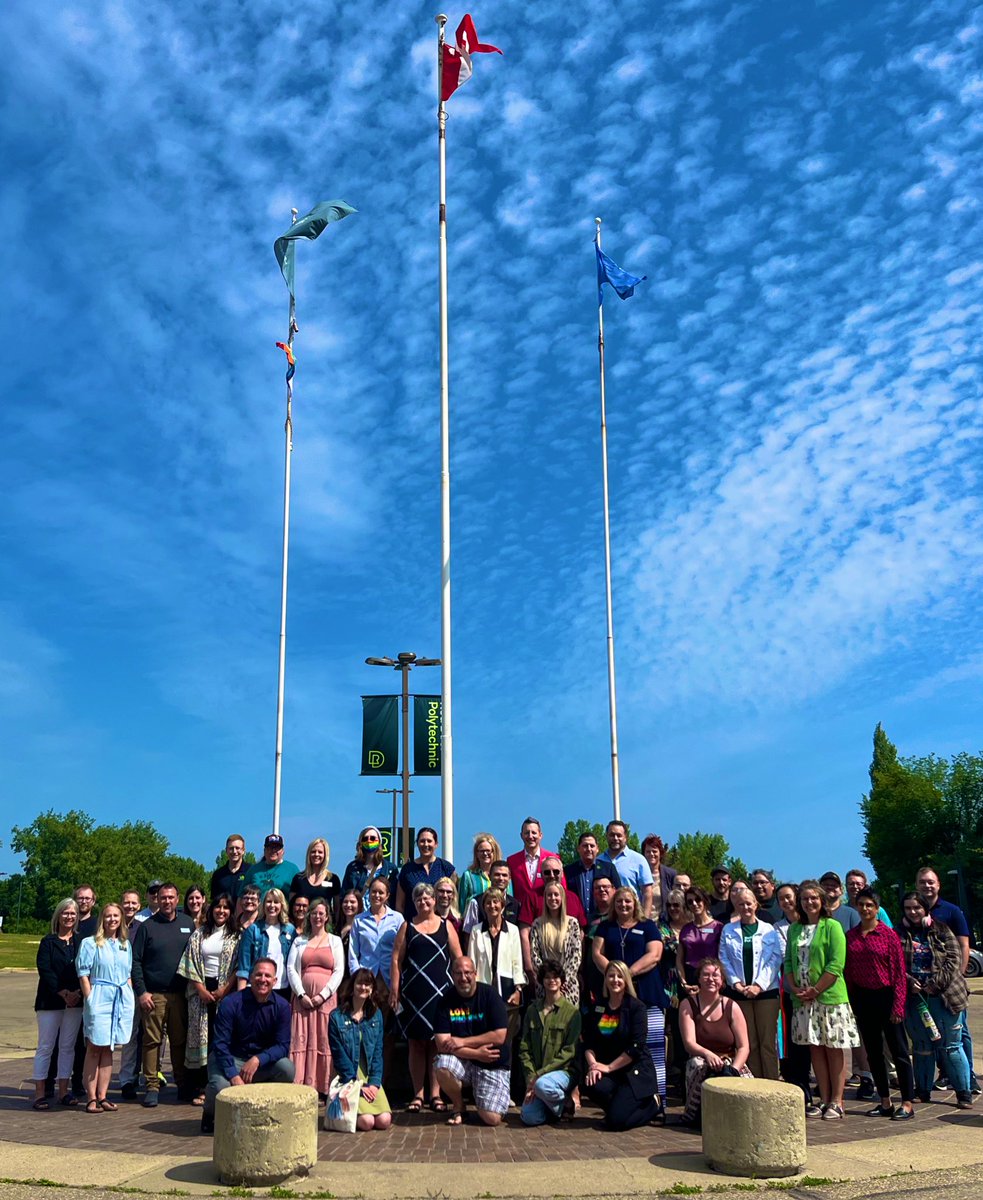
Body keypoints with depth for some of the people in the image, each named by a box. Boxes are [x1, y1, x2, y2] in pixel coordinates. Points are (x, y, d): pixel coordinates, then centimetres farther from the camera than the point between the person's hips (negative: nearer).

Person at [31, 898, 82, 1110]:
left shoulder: (81, 941, 8)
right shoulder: (48, 941, 2)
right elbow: (44, 969, -8)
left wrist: (79, 992, -12)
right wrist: (63, 993, -15)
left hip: (75, 1000, 3)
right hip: (50, 1001, -2)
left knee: (68, 1046, 7)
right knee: (45, 1046, 1)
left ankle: (63, 1091, 13)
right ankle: (39, 1093, 6)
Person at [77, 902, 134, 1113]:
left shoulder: (125, 945, 14)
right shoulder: (90, 943, -1)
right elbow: (83, 974, -5)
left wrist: (129, 998, 9)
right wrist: (89, 1000, -11)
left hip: (122, 999, 5)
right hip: (99, 998, -4)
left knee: (108, 1049, 7)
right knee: (94, 1048, -2)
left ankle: (102, 1096, 11)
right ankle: (91, 1098, 2)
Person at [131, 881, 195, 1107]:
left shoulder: (188, 924, 9)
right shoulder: (147, 926, 2)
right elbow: (136, 960, 0)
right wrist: (141, 991, -7)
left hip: (180, 994, 2)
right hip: (153, 995, -2)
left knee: (180, 1040, 7)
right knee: (152, 1041, -1)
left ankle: (183, 1085, 16)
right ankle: (152, 1087, 6)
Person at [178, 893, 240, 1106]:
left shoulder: (236, 936, 4)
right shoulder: (199, 934, 10)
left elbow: (238, 966, -2)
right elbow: (191, 963, 5)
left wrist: (224, 990, -11)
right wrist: (201, 989, -5)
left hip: (225, 991, -2)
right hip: (201, 990, 2)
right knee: (201, 1035, -1)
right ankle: (201, 1088, 3)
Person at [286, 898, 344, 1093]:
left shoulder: (335, 941, 12)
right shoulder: (299, 940, 15)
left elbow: (339, 971, 3)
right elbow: (291, 968, 5)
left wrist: (323, 995, -9)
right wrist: (301, 994, -8)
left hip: (326, 998, -1)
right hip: (302, 998, 1)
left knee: (324, 1041, -4)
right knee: (300, 1040, -5)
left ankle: (322, 1088, -1)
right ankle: (297, 1086, -4)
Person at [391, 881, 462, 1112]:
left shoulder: (446, 926, 7)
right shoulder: (407, 927, 8)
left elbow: (458, 958, 6)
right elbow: (396, 959, 3)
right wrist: (394, 989, -5)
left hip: (440, 991, 0)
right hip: (412, 994, 0)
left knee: (437, 1043, 2)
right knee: (416, 1043, 3)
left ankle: (435, 1094, 8)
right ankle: (418, 1094, 10)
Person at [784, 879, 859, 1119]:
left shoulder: (832, 926, -5)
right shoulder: (794, 929, 11)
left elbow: (836, 964, -12)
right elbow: (788, 962, 11)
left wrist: (815, 990, -14)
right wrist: (795, 988, -4)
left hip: (830, 997, -5)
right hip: (803, 999, 5)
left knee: (834, 1050, 2)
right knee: (815, 1049, 9)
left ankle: (836, 1102, 8)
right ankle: (824, 1100, 17)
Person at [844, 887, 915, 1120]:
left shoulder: (889, 935, -6)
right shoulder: (850, 936, 6)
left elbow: (900, 972, -8)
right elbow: (847, 972, 8)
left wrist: (898, 1005, -13)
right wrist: (849, 1003, 4)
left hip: (885, 996, -5)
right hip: (862, 998, 5)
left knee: (899, 1052, 0)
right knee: (873, 1053, 12)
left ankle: (907, 1104, 7)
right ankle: (885, 1102, 22)